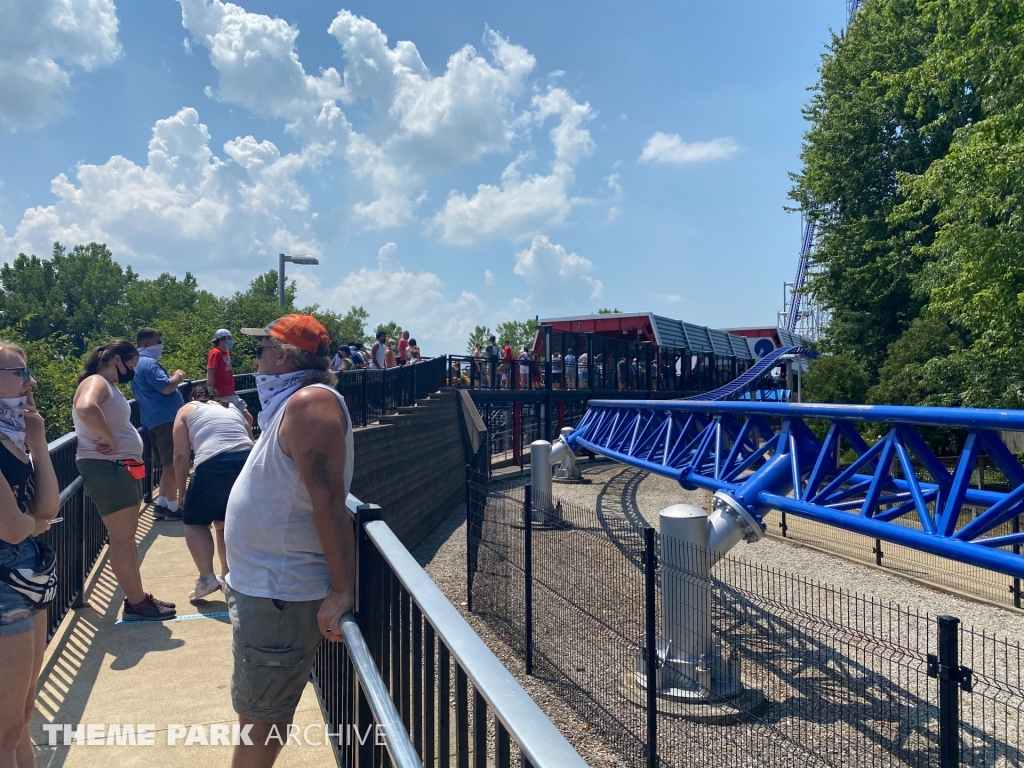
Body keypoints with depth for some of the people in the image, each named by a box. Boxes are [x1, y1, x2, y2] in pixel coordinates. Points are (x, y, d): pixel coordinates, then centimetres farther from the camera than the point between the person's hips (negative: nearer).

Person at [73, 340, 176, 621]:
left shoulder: (110, 386, 17)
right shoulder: (96, 383, -14)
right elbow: (86, 409, -36)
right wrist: (110, 441, -25)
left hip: (121, 468, 10)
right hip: (107, 469, -10)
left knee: (128, 537, 14)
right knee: (122, 538, -3)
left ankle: (138, 597, 23)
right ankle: (136, 603, 5)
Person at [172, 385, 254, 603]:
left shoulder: (187, 410, 19)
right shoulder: (233, 409, 31)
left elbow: (181, 455, 10)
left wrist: (181, 490, 17)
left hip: (215, 466, -5)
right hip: (248, 462, 5)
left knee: (195, 521, 14)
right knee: (225, 522, 23)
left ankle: (206, 578, 1)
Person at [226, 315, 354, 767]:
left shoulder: (309, 401, -21)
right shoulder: (292, 404, 12)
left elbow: (329, 502, -27)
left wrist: (341, 591, -27)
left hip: (280, 594, -10)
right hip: (262, 585, 10)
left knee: (261, 716, 6)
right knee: (258, 711, 25)